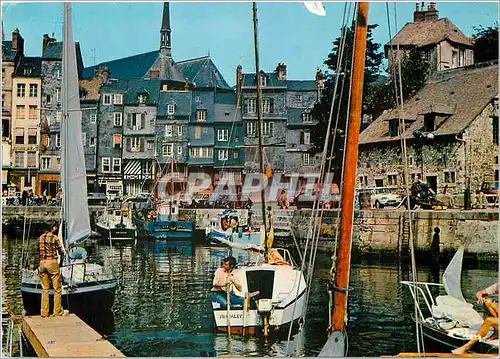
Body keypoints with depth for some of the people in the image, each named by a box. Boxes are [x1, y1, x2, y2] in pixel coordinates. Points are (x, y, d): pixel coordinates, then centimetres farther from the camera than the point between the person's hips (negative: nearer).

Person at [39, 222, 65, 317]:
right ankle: (57, 311, 5)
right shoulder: (55, 238, -4)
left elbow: (38, 250, 12)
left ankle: (44, 312, 10)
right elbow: (61, 252, 2)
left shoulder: (41, 237, 11)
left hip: (42, 262, 5)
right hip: (52, 261, -5)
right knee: (57, 288, 4)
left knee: (45, 289, 11)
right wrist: (61, 262, 19)